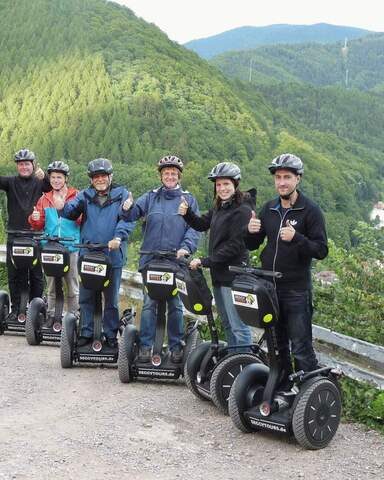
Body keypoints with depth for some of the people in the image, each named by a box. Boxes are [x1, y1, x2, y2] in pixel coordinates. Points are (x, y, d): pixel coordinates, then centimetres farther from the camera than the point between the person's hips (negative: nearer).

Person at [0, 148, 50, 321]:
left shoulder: (39, 182, 6)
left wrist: (44, 177, -31)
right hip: (14, 235, 1)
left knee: (36, 274, 2)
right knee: (14, 274, 5)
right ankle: (15, 309, 13)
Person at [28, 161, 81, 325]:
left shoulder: (76, 196, 3)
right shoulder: (44, 199, 12)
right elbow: (39, 225, 11)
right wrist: (35, 219, -10)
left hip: (71, 246, -2)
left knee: (72, 287, 3)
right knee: (51, 287, 10)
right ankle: (51, 316, 18)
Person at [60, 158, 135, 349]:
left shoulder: (122, 195, 1)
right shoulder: (84, 195, 9)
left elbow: (127, 218, -12)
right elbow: (72, 212, -6)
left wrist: (118, 237, -28)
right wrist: (63, 207, -30)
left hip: (113, 255, -2)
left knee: (111, 298, 10)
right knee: (86, 297, 9)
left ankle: (111, 335, 22)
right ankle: (86, 333, 21)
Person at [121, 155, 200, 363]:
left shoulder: (188, 199, 8)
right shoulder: (151, 197, 11)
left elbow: (194, 228, 0)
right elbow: (134, 214, -1)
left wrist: (185, 247, -16)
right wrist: (127, 209, -24)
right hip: (151, 259, 1)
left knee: (175, 304, 5)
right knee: (149, 303, 0)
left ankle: (176, 346, 14)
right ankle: (145, 345, 6)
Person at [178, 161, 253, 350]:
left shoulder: (242, 210, -14)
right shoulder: (219, 208, 14)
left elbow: (235, 246, -20)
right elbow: (201, 224, 19)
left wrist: (205, 261, -19)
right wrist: (187, 212, -1)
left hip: (234, 275, -10)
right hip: (218, 274, 10)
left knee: (238, 326, -8)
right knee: (227, 324, 18)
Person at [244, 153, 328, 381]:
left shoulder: (311, 210, -6)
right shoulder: (269, 209, 10)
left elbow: (322, 250, -12)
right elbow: (252, 245, 14)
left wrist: (296, 238, -28)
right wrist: (251, 231, -8)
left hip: (297, 290, -6)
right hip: (269, 286, 6)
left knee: (301, 349, -5)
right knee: (276, 345, 15)